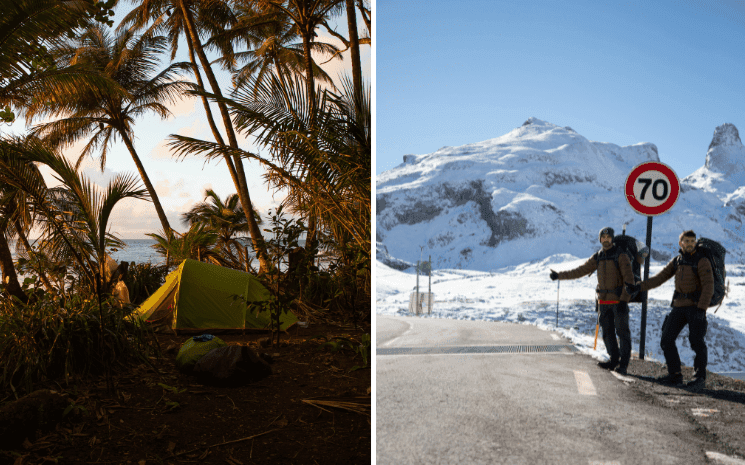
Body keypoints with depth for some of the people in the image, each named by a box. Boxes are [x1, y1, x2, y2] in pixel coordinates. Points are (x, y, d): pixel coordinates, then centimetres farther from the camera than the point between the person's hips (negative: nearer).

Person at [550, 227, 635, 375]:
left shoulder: (621, 255, -8)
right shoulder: (597, 257, 9)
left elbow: (629, 279, -12)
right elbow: (580, 271, 14)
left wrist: (624, 300, -19)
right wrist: (559, 275, 9)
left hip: (619, 300, -5)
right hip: (604, 301, 5)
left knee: (622, 331, -3)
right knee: (607, 332, 8)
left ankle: (624, 362, 4)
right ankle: (614, 360, 19)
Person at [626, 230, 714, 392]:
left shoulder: (702, 261, -7)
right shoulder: (676, 261, 12)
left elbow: (708, 286, -15)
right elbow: (659, 278, 10)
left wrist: (701, 308, -26)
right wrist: (638, 287, -1)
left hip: (696, 306, -6)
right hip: (679, 306, 6)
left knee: (697, 341, -17)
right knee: (666, 340, 1)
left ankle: (699, 378, -10)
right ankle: (675, 375, 10)